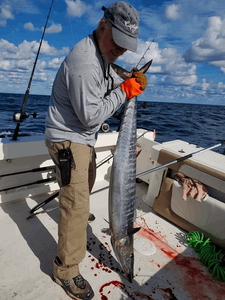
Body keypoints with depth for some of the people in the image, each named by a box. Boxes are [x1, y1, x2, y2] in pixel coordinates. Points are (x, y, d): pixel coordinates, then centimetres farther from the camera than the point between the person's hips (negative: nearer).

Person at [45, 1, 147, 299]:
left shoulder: (103, 55, 10)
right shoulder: (84, 62, -25)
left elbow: (110, 86, 17)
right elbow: (91, 115, -27)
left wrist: (131, 81, 0)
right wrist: (123, 91, -20)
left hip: (83, 136, 10)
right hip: (68, 138, -10)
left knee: (86, 181, 28)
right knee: (76, 202, -9)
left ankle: (77, 211, 57)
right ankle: (66, 269, 9)